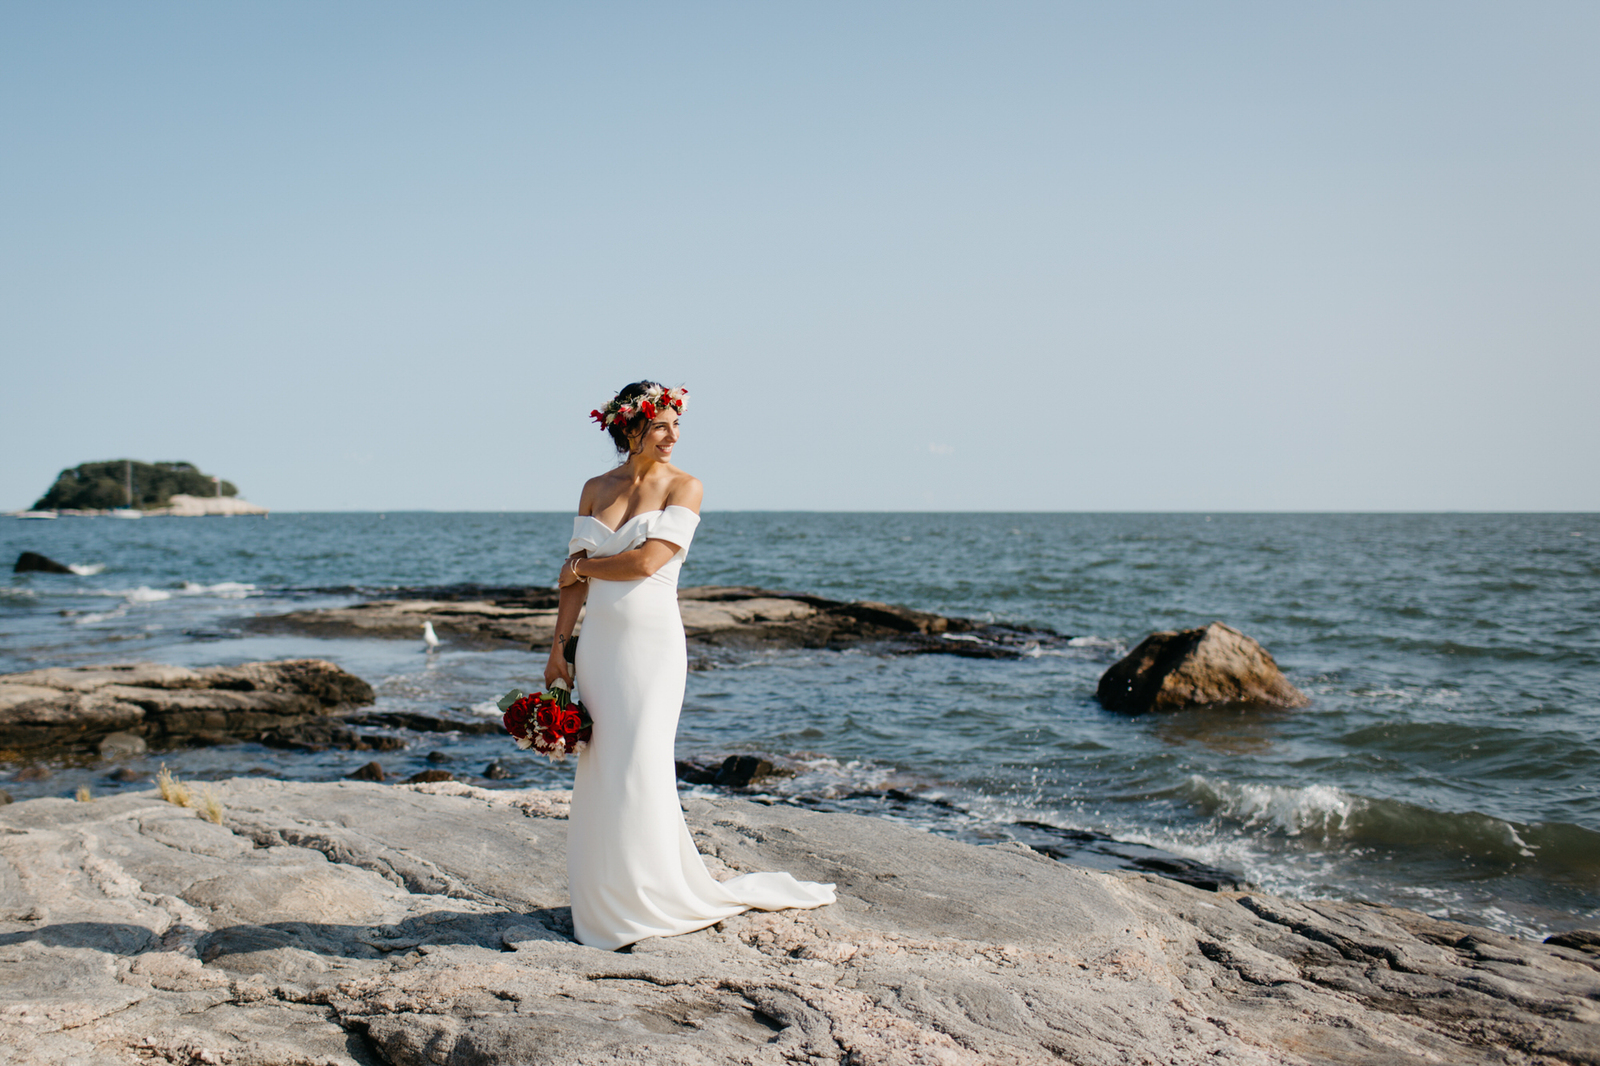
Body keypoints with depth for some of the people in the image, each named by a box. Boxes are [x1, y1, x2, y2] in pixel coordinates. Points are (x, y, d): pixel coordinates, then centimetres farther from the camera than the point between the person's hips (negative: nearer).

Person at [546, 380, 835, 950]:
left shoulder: (683, 487, -4)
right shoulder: (596, 489, 9)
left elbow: (648, 560, -15)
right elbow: (575, 578, 9)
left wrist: (581, 567, -1)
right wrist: (559, 646, 4)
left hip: (651, 644, -4)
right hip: (598, 641, 4)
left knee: (640, 766, -4)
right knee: (600, 769, 6)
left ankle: (655, 900, 10)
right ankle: (607, 897, 19)